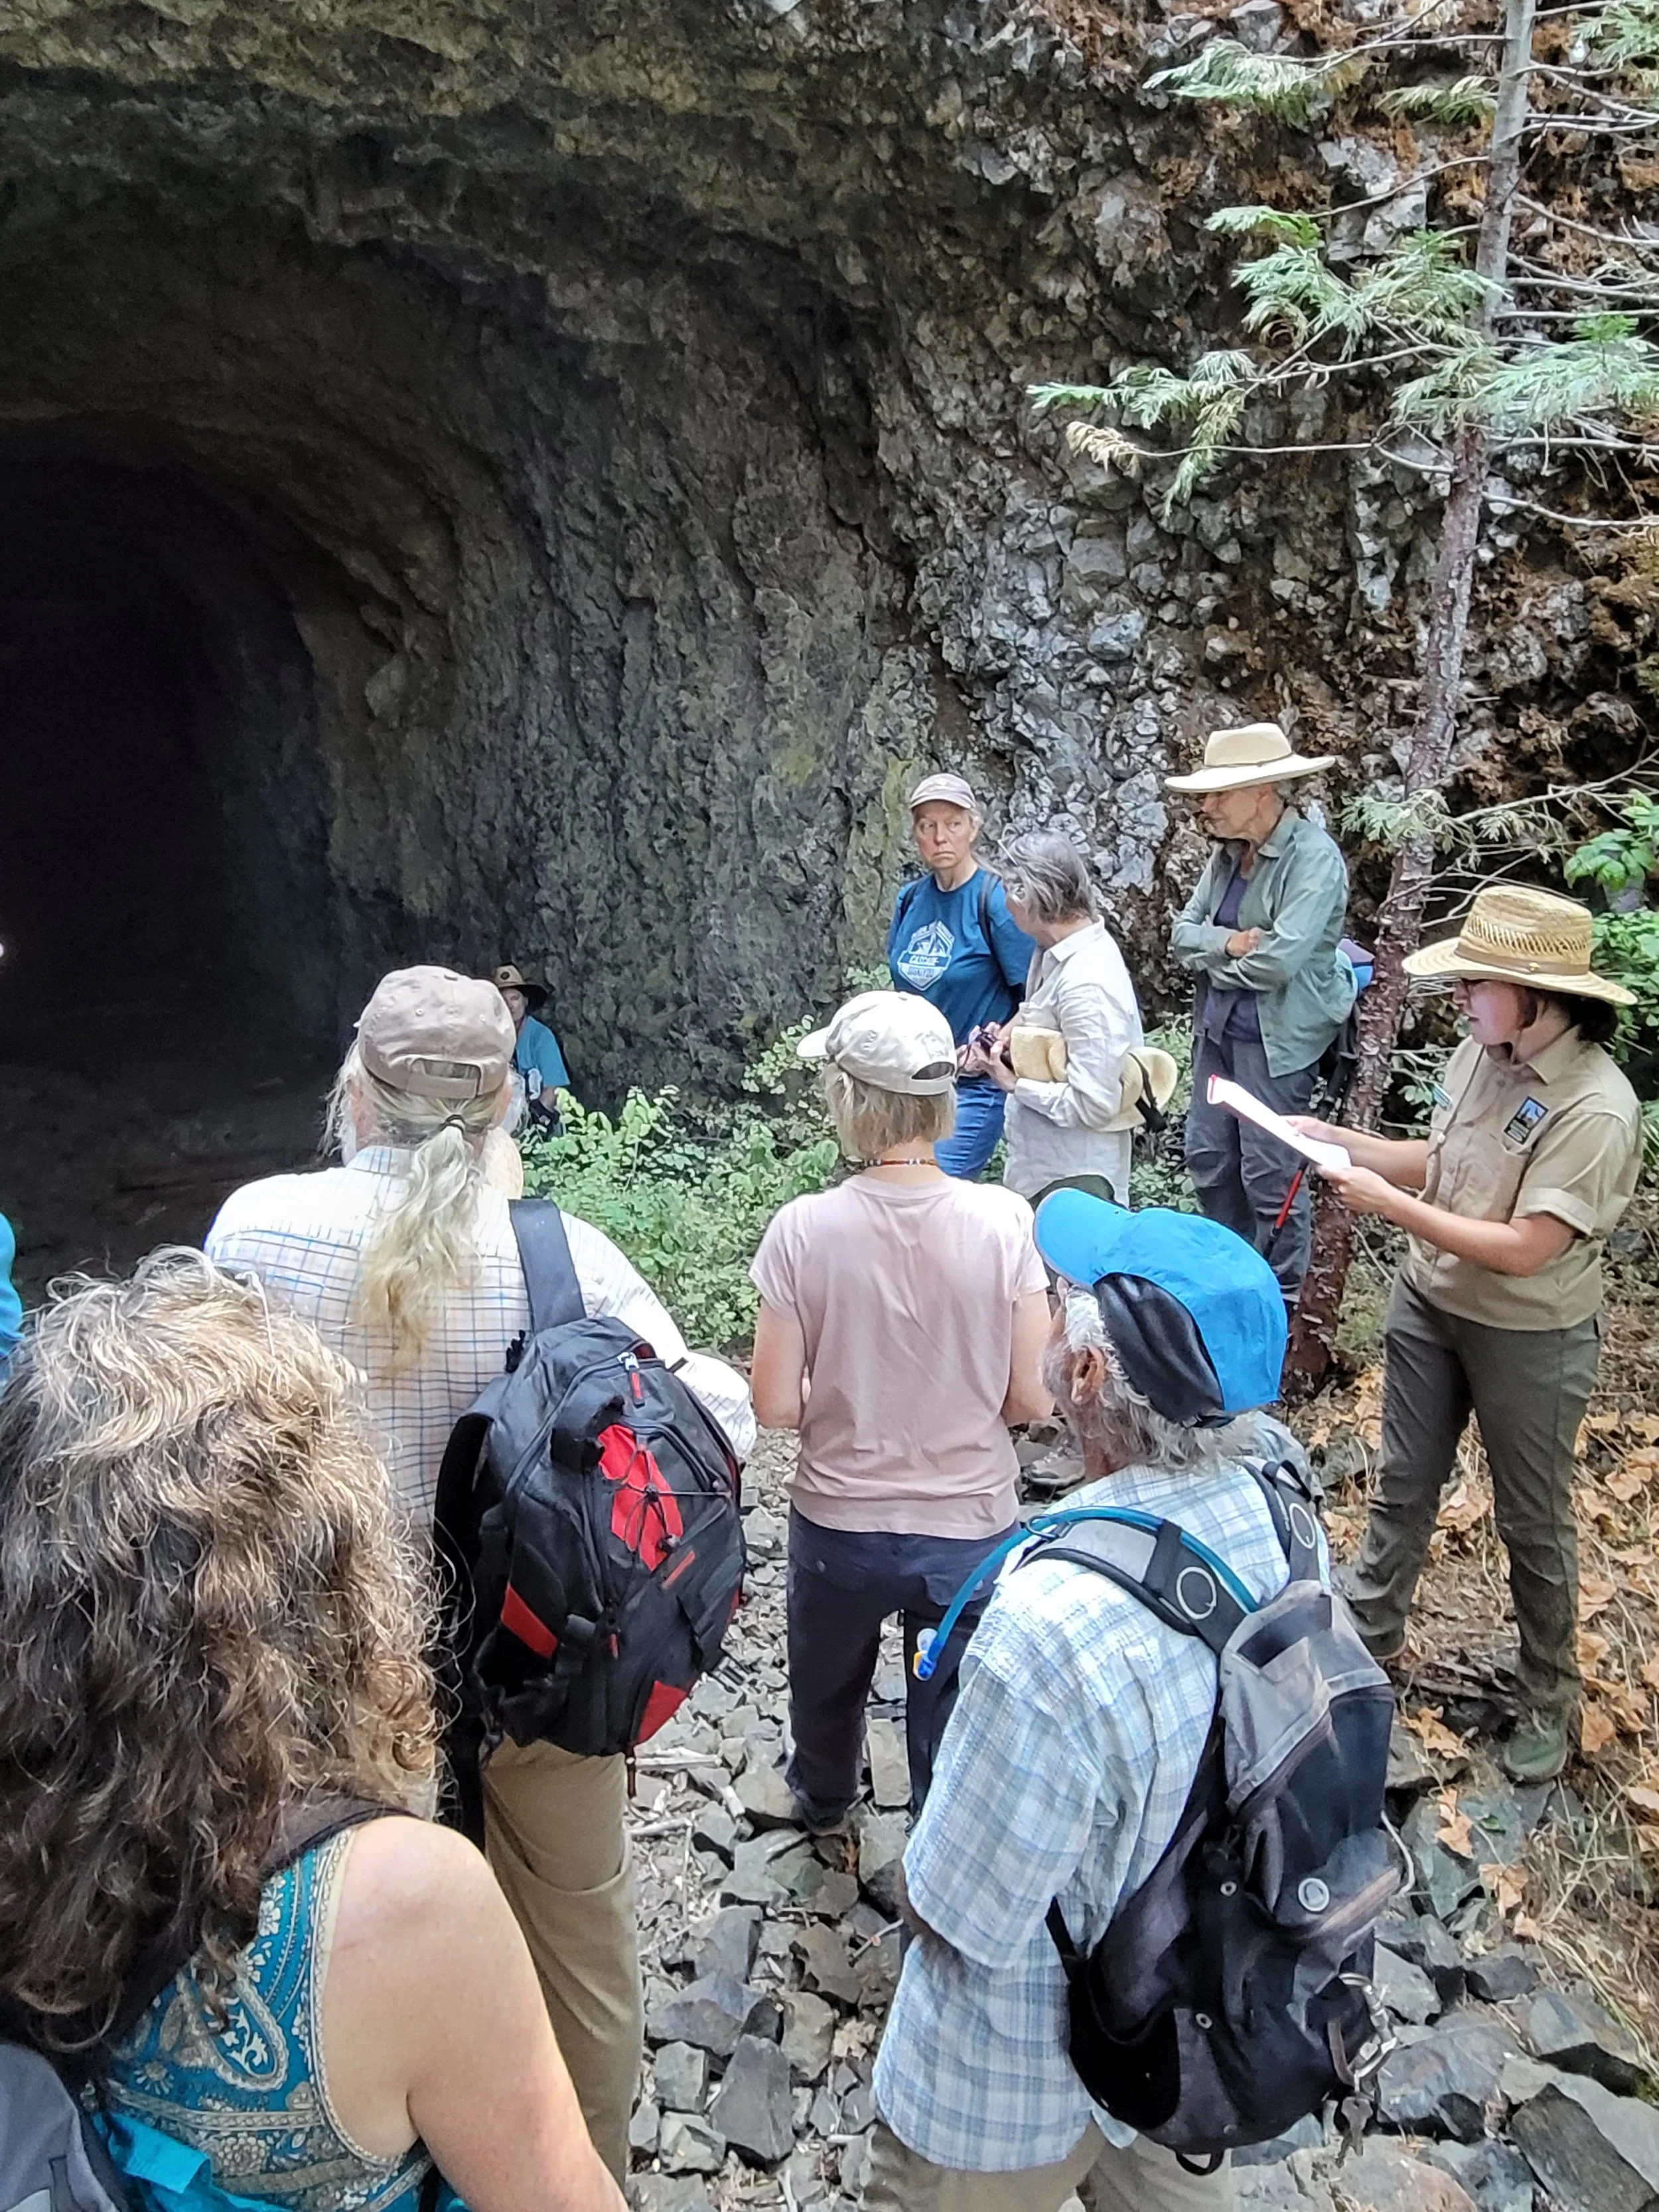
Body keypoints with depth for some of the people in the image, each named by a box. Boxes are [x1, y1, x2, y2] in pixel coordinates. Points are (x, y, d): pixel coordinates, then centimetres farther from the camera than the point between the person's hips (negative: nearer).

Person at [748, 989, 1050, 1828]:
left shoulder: (803, 1230, -19)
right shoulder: (1004, 1221, -18)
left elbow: (776, 1406, -13)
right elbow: (1030, 1398, -12)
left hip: (839, 1527, 1)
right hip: (969, 1530, -1)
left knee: (827, 1680, 31)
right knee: (952, 1726, 21)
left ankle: (823, 1799, 59)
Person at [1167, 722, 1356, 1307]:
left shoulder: (1314, 857, -18)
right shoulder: (1227, 852, 5)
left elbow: (1279, 959, -25)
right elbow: (1183, 932, 5)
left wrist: (1214, 962, -8)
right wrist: (1229, 942, -15)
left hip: (1278, 1039, -8)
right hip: (1217, 1028, 8)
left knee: (1270, 1174, 2)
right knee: (1208, 1158, 17)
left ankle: (1280, 1297, 21)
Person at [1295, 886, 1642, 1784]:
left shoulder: (1595, 1111, -29)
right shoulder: (1479, 1054, -8)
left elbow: (1523, 1249, -28)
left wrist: (1387, 1202, -26)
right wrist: (1338, 1141, -6)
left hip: (1531, 1339, -6)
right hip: (1428, 1304, 6)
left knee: (1532, 1523, 14)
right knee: (1404, 1487, 21)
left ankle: (1547, 1699, 36)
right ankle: (1366, 1634, 41)